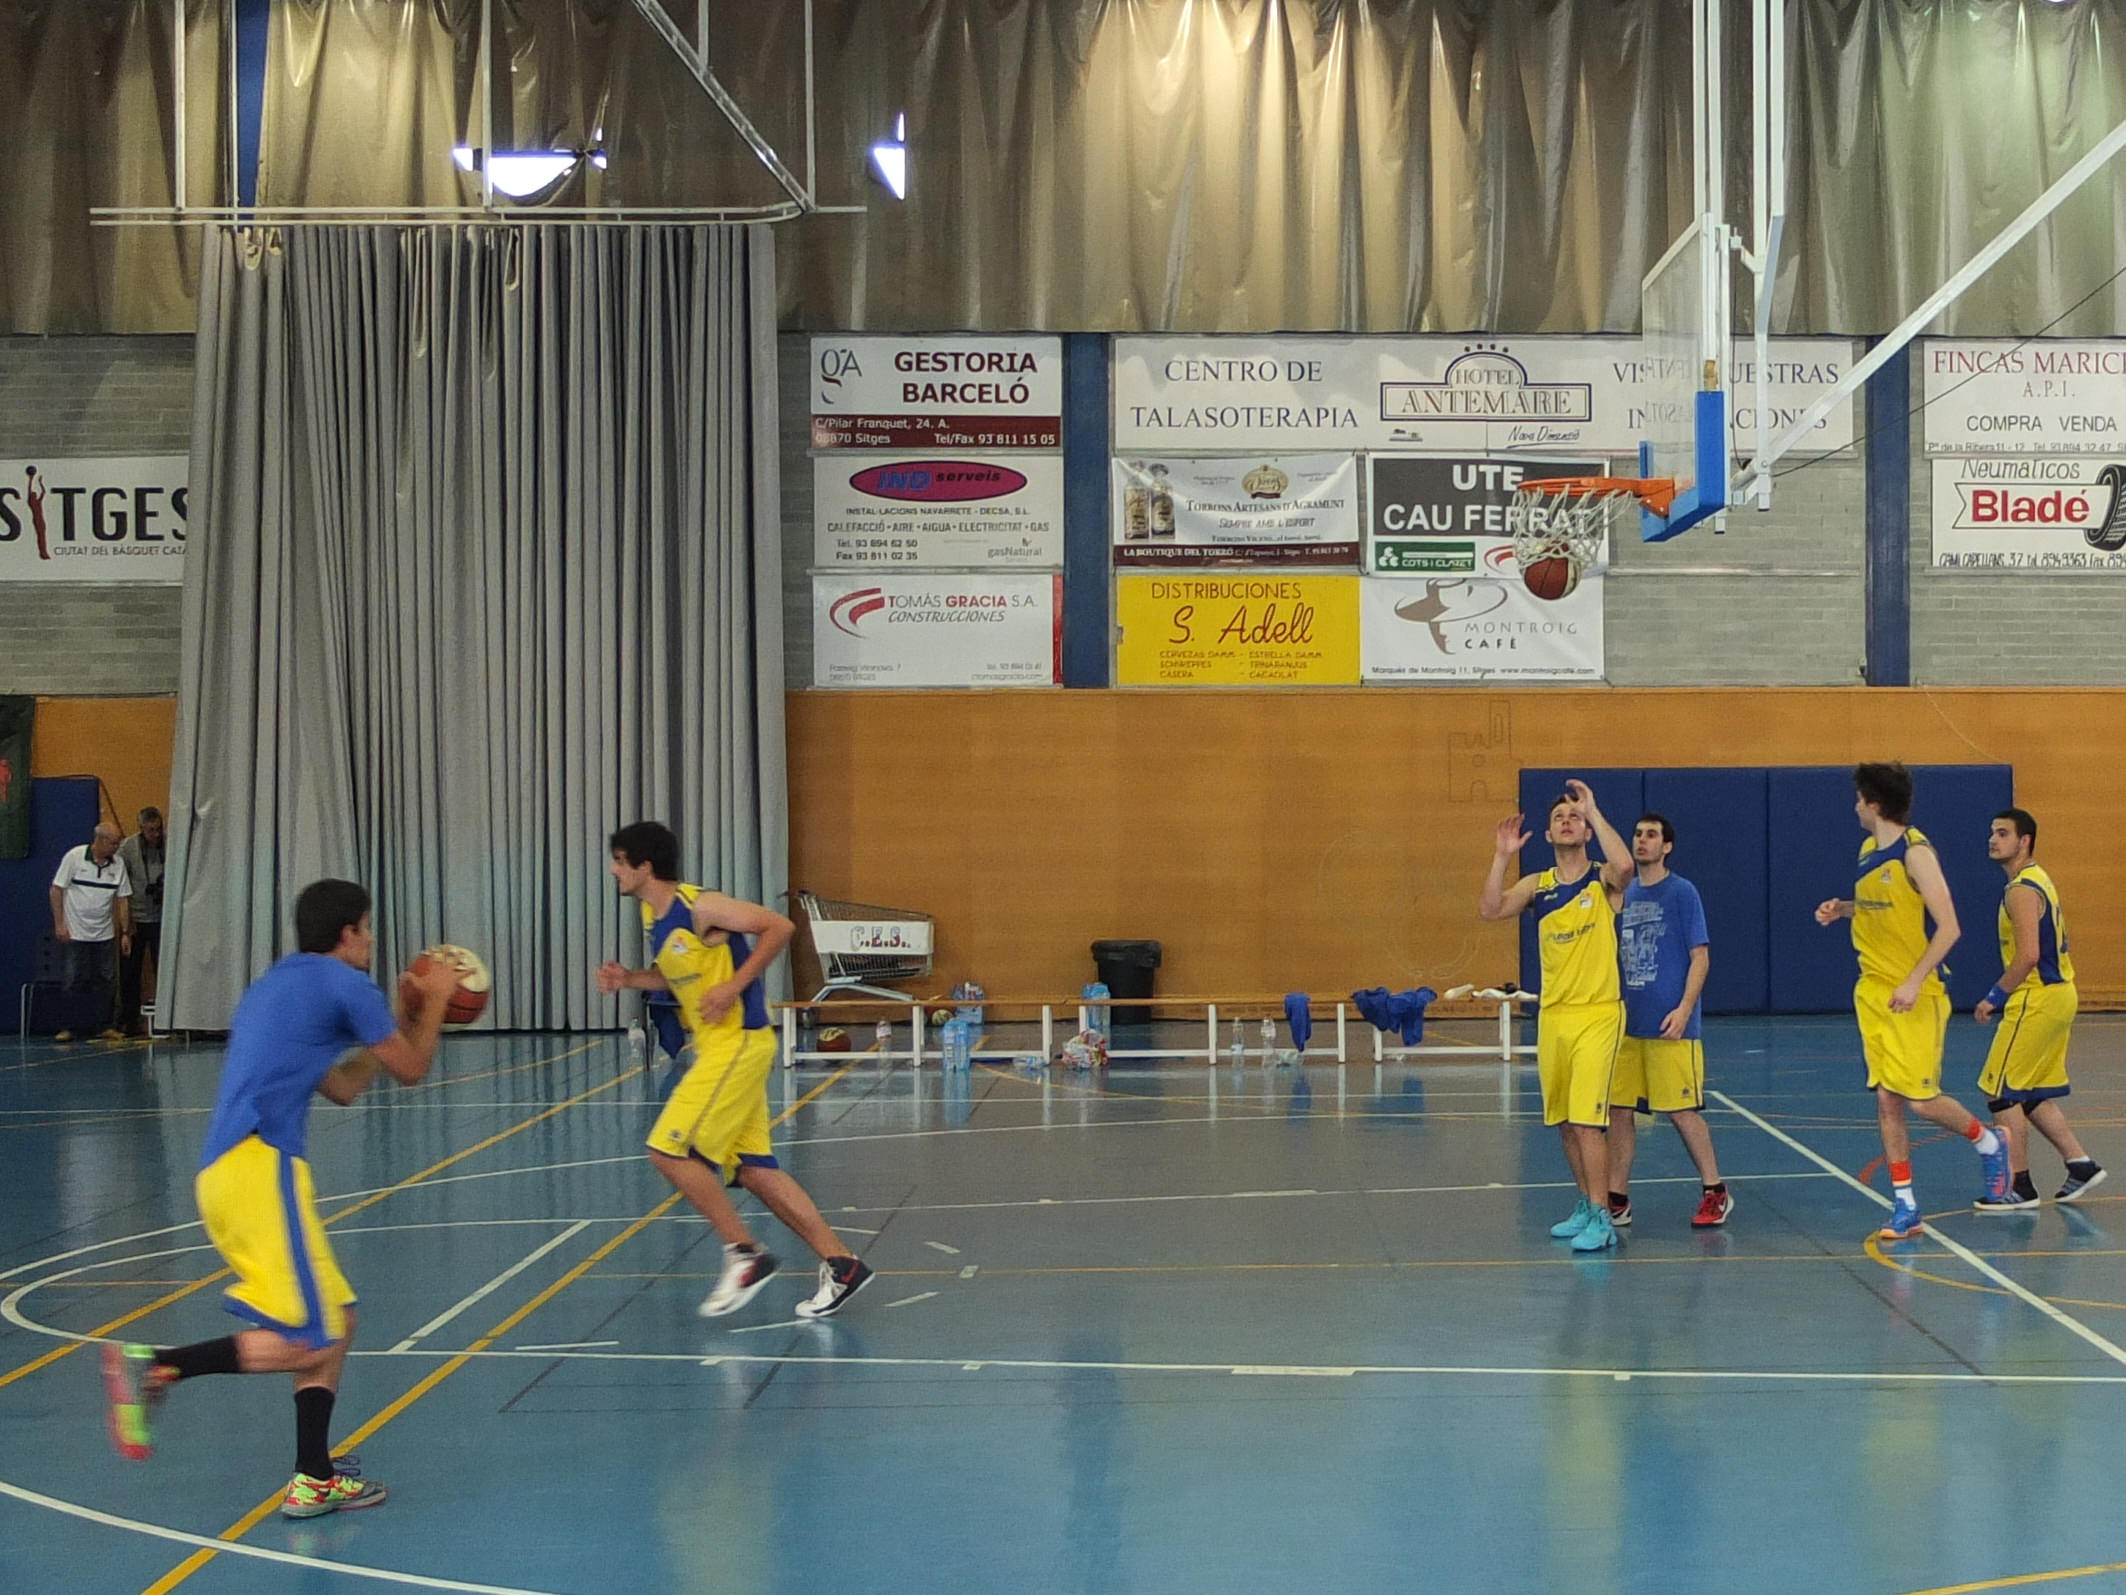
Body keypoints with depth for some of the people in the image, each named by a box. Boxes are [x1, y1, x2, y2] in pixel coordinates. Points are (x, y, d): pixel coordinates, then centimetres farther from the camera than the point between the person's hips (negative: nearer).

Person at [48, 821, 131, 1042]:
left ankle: (108, 1026, 9)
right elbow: (57, 889, -4)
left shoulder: (117, 864, 2)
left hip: (105, 934, 3)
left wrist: (125, 933, 3)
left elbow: (123, 898, 6)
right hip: (76, 933, -3)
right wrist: (59, 924, -9)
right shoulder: (74, 857, -8)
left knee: (106, 982, 4)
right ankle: (68, 1027, 5)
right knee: (76, 982, -2)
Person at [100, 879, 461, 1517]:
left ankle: (314, 1481, 11)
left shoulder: (278, 985, 26)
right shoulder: (342, 982, 0)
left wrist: (402, 1015, 37)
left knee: (335, 1319, 13)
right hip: (260, 1165, -10)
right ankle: (155, 1366, -15)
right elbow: (410, 1070, 11)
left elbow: (341, 1087, 33)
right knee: (309, 1340, -10)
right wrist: (434, 1002, 26)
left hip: (224, 1171, 10)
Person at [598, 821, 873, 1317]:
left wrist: (734, 986, -20)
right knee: (753, 1169, 7)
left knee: (672, 1151, -11)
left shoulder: (699, 907, -16)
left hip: (738, 1043, -9)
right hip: (716, 1047, 9)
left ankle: (744, 1254, -2)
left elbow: (779, 926, -16)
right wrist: (627, 978, 9)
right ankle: (840, 1263, 9)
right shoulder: (652, 915, 11)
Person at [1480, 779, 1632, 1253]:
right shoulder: (1537, 885, 8)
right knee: (1564, 1121, 12)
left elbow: (1624, 865, -27)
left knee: (1587, 1119, -13)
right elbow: (1490, 910, -5)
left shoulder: (1603, 882, -4)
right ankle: (1586, 1205, 26)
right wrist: (1502, 855, -11)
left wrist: (1593, 811, -20)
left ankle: (1601, 1220, -9)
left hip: (1598, 1014, -5)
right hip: (1552, 1014, 5)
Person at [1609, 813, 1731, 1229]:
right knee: (1618, 1110, 4)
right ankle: (1617, 1200, 11)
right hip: (1627, 1023, 6)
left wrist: (1684, 1009, -16)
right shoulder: (1623, 895, 12)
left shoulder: (1681, 892, -4)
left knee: (1682, 1111, -2)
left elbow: (1700, 957, -7)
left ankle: (1715, 1193, 12)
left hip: (1670, 1026, -6)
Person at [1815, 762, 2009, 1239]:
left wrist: (1913, 983, -24)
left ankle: (1988, 1143, 23)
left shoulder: (1915, 852, -15)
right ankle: (1905, 1207, 8)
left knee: (1921, 1100, -6)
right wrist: (1842, 908, 8)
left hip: (1914, 997, -7)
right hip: (1873, 992, 7)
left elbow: (1948, 927, -18)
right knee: (1886, 1100, 4)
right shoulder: (1868, 851, 10)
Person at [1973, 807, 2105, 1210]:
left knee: (2002, 1093, -3)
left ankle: (2019, 1187, 1)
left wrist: (1995, 997, -17)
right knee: (2033, 1096, 17)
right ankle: (2081, 1165, 18)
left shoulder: (2021, 889, -17)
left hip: (2036, 1001, -10)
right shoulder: (2040, 881, 15)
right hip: (2058, 995, 10)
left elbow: (2028, 955, -25)